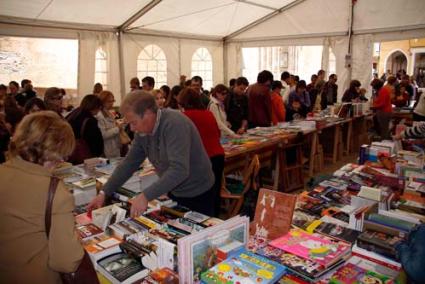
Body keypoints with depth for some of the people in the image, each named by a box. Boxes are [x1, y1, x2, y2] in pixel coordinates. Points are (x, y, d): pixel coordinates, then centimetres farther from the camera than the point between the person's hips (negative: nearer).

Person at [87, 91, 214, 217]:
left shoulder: (174, 124, -27)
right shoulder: (142, 132, -3)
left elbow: (179, 170, -36)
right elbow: (128, 164, 4)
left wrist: (146, 196, -39)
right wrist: (104, 193, 0)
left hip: (197, 197, -7)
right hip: (173, 193, 7)